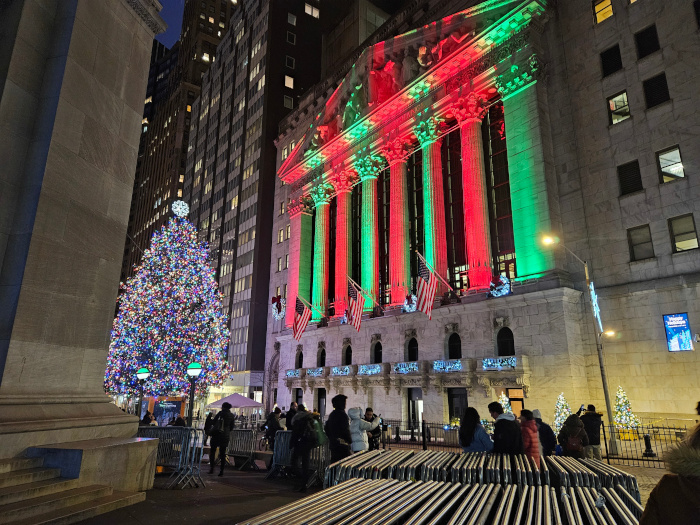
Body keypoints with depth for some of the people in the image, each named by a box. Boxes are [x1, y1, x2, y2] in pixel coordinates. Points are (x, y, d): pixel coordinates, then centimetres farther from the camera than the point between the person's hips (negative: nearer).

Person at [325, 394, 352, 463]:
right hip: (343, 444, -9)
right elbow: (345, 430, -18)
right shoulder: (342, 414, -15)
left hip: (333, 444, 9)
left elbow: (327, 430, 19)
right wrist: (350, 441, -6)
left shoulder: (331, 415, 12)